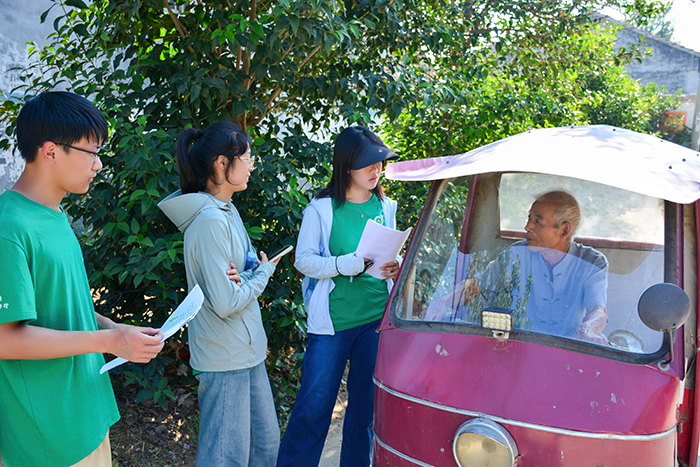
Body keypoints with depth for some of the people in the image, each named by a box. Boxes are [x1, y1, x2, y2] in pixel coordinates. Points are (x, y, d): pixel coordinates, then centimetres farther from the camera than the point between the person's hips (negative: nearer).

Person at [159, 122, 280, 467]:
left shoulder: (227, 211, 8)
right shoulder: (211, 221, -22)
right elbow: (226, 303, -24)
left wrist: (247, 278, -10)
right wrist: (264, 274, -7)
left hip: (247, 348, 9)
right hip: (225, 359, -9)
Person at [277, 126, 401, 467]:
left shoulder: (385, 207, 9)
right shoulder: (322, 208, -5)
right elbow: (303, 260, -7)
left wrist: (395, 268, -6)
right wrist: (349, 264, -20)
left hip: (376, 317, 4)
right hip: (333, 320, -4)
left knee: (366, 401, 14)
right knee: (314, 404, 0)